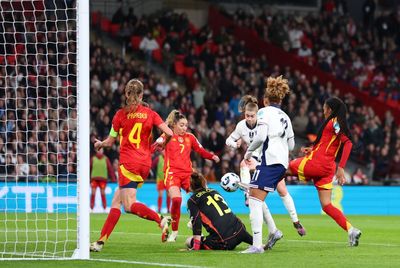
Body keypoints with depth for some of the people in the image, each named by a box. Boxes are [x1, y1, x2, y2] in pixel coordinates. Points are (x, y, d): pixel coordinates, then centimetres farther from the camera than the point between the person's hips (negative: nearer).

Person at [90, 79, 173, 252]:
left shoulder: (121, 114, -2)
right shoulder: (150, 114, 5)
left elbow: (110, 141, 5)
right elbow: (169, 133, -3)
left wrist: (99, 144, 27)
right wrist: (162, 143, 20)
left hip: (128, 162, -5)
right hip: (145, 163, 5)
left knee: (129, 205, -10)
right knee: (116, 200, 10)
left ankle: (161, 220, -30)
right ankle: (101, 241, 7)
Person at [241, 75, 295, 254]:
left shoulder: (265, 112, 1)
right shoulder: (285, 117, 23)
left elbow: (261, 136, -13)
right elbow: (291, 145, 25)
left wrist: (249, 152, 0)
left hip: (269, 160, -8)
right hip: (283, 162, 8)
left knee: (255, 200, -12)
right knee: (254, 198, 16)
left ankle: (257, 244, -23)